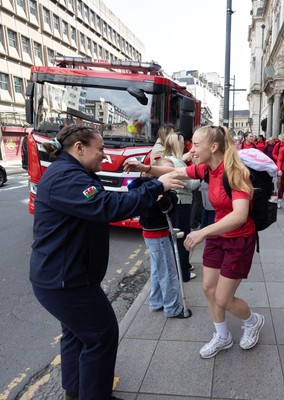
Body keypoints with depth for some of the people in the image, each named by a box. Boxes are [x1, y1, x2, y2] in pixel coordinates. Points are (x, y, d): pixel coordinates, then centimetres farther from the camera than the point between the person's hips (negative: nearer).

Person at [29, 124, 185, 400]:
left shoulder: (70, 173, 11)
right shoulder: (65, 177, -25)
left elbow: (99, 205, 12)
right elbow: (108, 207, -34)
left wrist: (147, 196, 3)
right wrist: (156, 187, -25)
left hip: (63, 273, 11)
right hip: (64, 279, -11)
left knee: (77, 330, 25)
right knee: (102, 333, 4)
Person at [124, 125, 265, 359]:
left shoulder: (235, 172, -27)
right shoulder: (206, 168, -6)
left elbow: (240, 215, -40)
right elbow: (174, 172, 2)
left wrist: (203, 232, -48)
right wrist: (144, 168, -13)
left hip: (239, 239, -7)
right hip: (217, 235, 7)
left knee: (223, 300, 2)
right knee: (209, 288, 13)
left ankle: (254, 321, 35)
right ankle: (222, 338, 36)